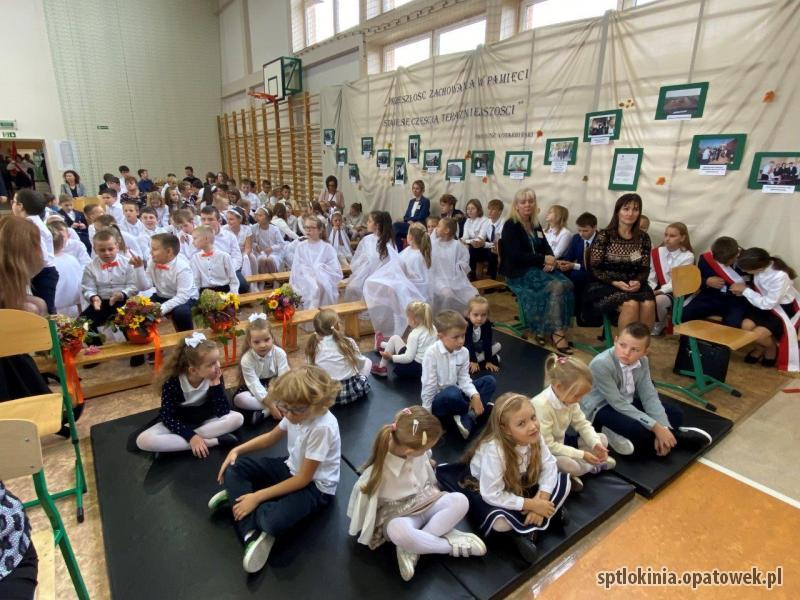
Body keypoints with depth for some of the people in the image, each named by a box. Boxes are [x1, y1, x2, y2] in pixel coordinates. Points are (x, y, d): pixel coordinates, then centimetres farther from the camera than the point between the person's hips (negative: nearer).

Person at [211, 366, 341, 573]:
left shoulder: (322, 427, -32)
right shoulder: (296, 413, -11)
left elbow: (303, 479, -25)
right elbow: (271, 437, 10)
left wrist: (257, 497, -23)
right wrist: (236, 450, -3)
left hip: (315, 486, -8)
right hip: (291, 468, 8)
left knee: (274, 520, -35)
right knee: (233, 467, -7)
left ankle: (238, 493, -4)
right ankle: (252, 533, -13)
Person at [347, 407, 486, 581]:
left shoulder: (419, 451, -15)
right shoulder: (380, 470, -29)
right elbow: (363, 492, -15)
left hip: (427, 502, 6)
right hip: (399, 515, -5)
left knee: (460, 501, -22)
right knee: (398, 531, -41)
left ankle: (412, 549, -19)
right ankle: (450, 543, -17)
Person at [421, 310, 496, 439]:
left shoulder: (464, 352, -5)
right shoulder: (432, 354, -21)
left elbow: (464, 379, -3)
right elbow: (428, 385, -17)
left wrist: (475, 396, -22)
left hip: (455, 394, 6)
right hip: (438, 401, -6)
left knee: (489, 381, -5)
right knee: (452, 393, -40)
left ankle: (468, 417, -20)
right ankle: (477, 411, -9)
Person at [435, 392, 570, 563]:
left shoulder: (534, 437, -21)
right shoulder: (494, 449, -37)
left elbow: (549, 467, -11)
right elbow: (493, 495, -32)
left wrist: (541, 500, -24)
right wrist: (531, 504, -27)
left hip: (518, 484, 6)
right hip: (484, 490, -6)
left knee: (563, 482, -6)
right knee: (501, 522, -34)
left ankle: (529, 531, -8)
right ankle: (550, 516, -7)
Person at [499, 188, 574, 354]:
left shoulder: (536, 225, 16)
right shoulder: (510, 226, -6)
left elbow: (546, 248, 15)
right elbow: (516, 255, -17)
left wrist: (551, 260, -9)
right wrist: (543, 259, -15)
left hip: (538, 268, 7)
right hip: (519, 272, -7)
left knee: (567, 284, -20)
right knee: (557, 286, -27)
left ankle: (544, 330, -17)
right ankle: (557, 332, -15)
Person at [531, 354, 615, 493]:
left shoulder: (568, 397, -9)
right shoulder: (541, 406, -34)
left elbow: (582, 424, 1)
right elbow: (548, 446, -30)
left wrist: (595, 444, -18)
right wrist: (581, 455, -28)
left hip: (560, 443, 9)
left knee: (602, 439, 5)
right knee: (570, 465, -36)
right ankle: (595, 465, -1)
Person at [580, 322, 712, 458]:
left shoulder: (642, 361, -7)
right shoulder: (601, 364, -29)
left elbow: (649, 396, -9)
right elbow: (619, 404, -28)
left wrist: (663, 428, -23)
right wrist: (656, 427, -28)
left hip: (628, 403, 8)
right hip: (599, 409, -8)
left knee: (676, 414, 1)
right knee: (640, 430, -32)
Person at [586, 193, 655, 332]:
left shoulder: (643, 238, 8)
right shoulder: (604, 235, -3)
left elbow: (645, 269, 9)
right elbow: (594, 269, -6)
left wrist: (638, 282, -13)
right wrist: (615, 282, -19)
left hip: (633, 285, 4)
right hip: (604, 285, -3)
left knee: (649, 304, -29)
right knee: (631, 304, -32)